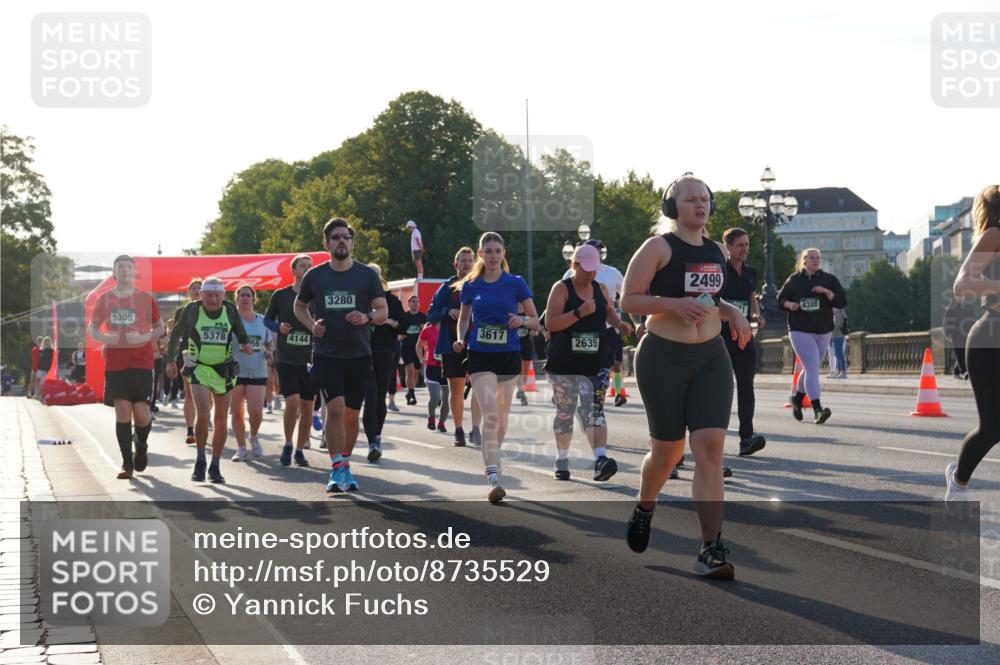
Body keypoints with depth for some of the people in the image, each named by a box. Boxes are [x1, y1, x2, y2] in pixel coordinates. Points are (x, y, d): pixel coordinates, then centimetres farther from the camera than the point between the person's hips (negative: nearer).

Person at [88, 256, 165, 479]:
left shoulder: (145, 298, 2)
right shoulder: (104, 299, 6)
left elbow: (159, 328, 8)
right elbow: (91, 329, 14)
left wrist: (144, 338, -12)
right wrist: (104, 338, -8)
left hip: (141, 363, -1)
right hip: (115, 364, 1)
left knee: (141, 412, -6)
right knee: (122, 411, -3)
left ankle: (141, 445, 27)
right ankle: (127, 463, 5)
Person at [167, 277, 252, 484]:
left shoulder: (230, 309, -2)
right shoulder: (192, 309, -6)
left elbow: (240, 332, 11)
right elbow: (176, 334, 7)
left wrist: (245, 343, -10)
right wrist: (171, 360, 8)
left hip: (224, 371, 2)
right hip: (199, 369, -2)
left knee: (221, 420, 5)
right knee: (202, 415, -18)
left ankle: (215, 466, 17)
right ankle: (200, 461, 0)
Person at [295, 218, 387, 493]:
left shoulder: (367, 275, 1)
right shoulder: (314, 276, 2)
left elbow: (383, 311, 3)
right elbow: (299, 305, 18)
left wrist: (367, 317, -19)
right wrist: (311, 325, -1)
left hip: (359, 356, 1)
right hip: (326, 354, -1)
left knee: (351, 415, 9)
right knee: (335, 408, -17)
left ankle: (345, 466, 26)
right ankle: (337, 469, -15)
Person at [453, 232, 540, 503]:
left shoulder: (516, 283, 0)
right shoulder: (470, 286, 4)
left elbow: (535, 320, 5)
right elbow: (464, 318, 17)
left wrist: (522, 320, -17)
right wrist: (460, 338, -2)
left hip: (508, 356, 1)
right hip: (480, 357, -1)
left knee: (501, 418, 12)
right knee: (490, 415, -17)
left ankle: (492, 457, 37)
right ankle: (493, 478, -24)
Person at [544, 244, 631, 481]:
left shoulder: (601, 289, 11)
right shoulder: (562, 289, -3)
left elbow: (610, 313, 29)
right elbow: (550, 323, -13)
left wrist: (619, 324, 7)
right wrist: (579, 313, -22)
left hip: (596, 362, 2)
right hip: (564, 362, -2)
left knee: (594, 409, -12)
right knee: (565, 412, 8)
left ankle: (600, 459, -25)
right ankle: (562, 460, 22)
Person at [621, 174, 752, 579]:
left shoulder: (715, 251, 12)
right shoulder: (659, 248, -7)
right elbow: (628, 301, -10)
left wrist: (731, 313, 8)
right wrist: (674, 304, -22)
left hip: (711, 357, 4)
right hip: (663, 358, -4)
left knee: (710, 447, -10)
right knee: (668, 450, 7)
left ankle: (711, 550, -13)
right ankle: (644, 508, 41)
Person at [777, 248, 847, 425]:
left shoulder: (829, 280, 7)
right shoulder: (793, 280, 4)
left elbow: (842, 302, -1)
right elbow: (780, 299, 13)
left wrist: (826, 292, -17)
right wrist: (790, 304, -9)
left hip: (823, 332, 4)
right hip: (800, 331, -4)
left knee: (811, 368, 17)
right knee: (812, 368, -18)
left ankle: (798, 397, 43)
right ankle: (817, 409, -28)